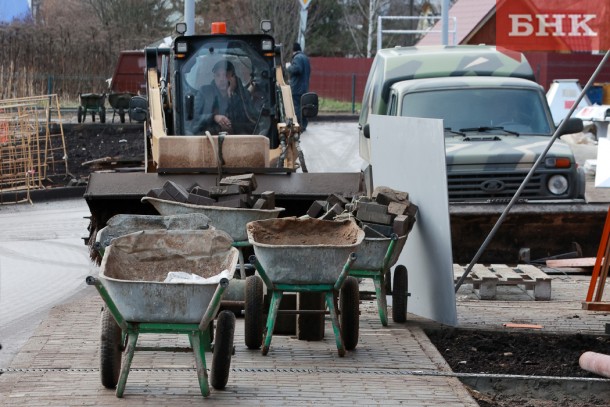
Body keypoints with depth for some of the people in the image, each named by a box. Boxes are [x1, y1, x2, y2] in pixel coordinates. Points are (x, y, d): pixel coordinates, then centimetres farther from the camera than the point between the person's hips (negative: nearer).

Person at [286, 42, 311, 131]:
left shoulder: (297, 58, -13)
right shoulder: (305, 58, 18)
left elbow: (296, 69, -27)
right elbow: (309, 70, 27)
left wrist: (289, 67, -11)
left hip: (297, 88, -9)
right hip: (305, 87, 9)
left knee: (296, 107, -9)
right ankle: (303, 125, 16)